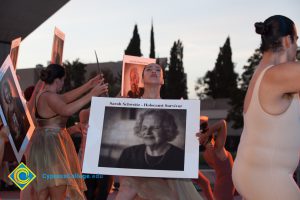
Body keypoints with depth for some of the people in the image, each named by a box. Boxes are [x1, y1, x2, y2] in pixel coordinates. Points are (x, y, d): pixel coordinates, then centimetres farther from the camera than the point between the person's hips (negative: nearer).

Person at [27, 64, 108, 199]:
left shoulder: (44, 94, 13)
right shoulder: (49, 96, -18)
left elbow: (66, 98, 15)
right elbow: (67, 110, -35)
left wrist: (89, 85, 13)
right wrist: (92, 94, -32)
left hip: (47, 144, 11)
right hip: (51, 145, -11)